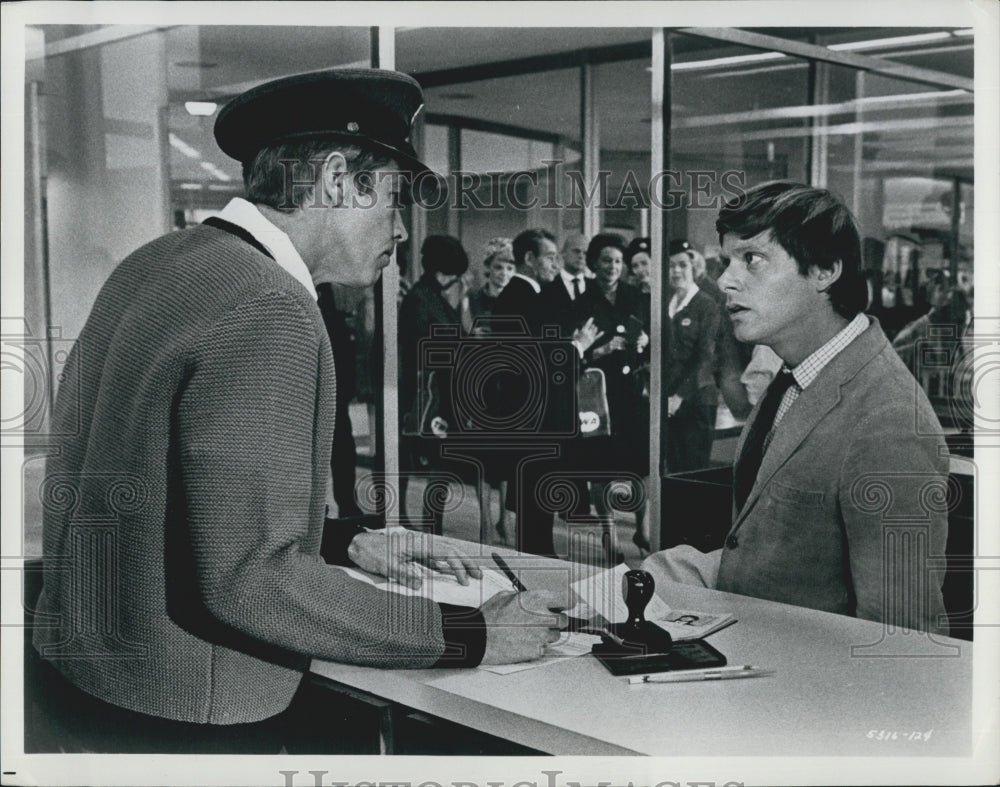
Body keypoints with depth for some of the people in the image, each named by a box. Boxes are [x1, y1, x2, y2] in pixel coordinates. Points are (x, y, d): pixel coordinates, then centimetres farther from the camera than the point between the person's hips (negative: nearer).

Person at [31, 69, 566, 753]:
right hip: (185, 712, -9)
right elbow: (253, 582, -28)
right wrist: (470, 635, -20)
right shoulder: (267, 313, -24)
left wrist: (347, 543, 12)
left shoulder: (157, 262, 5)